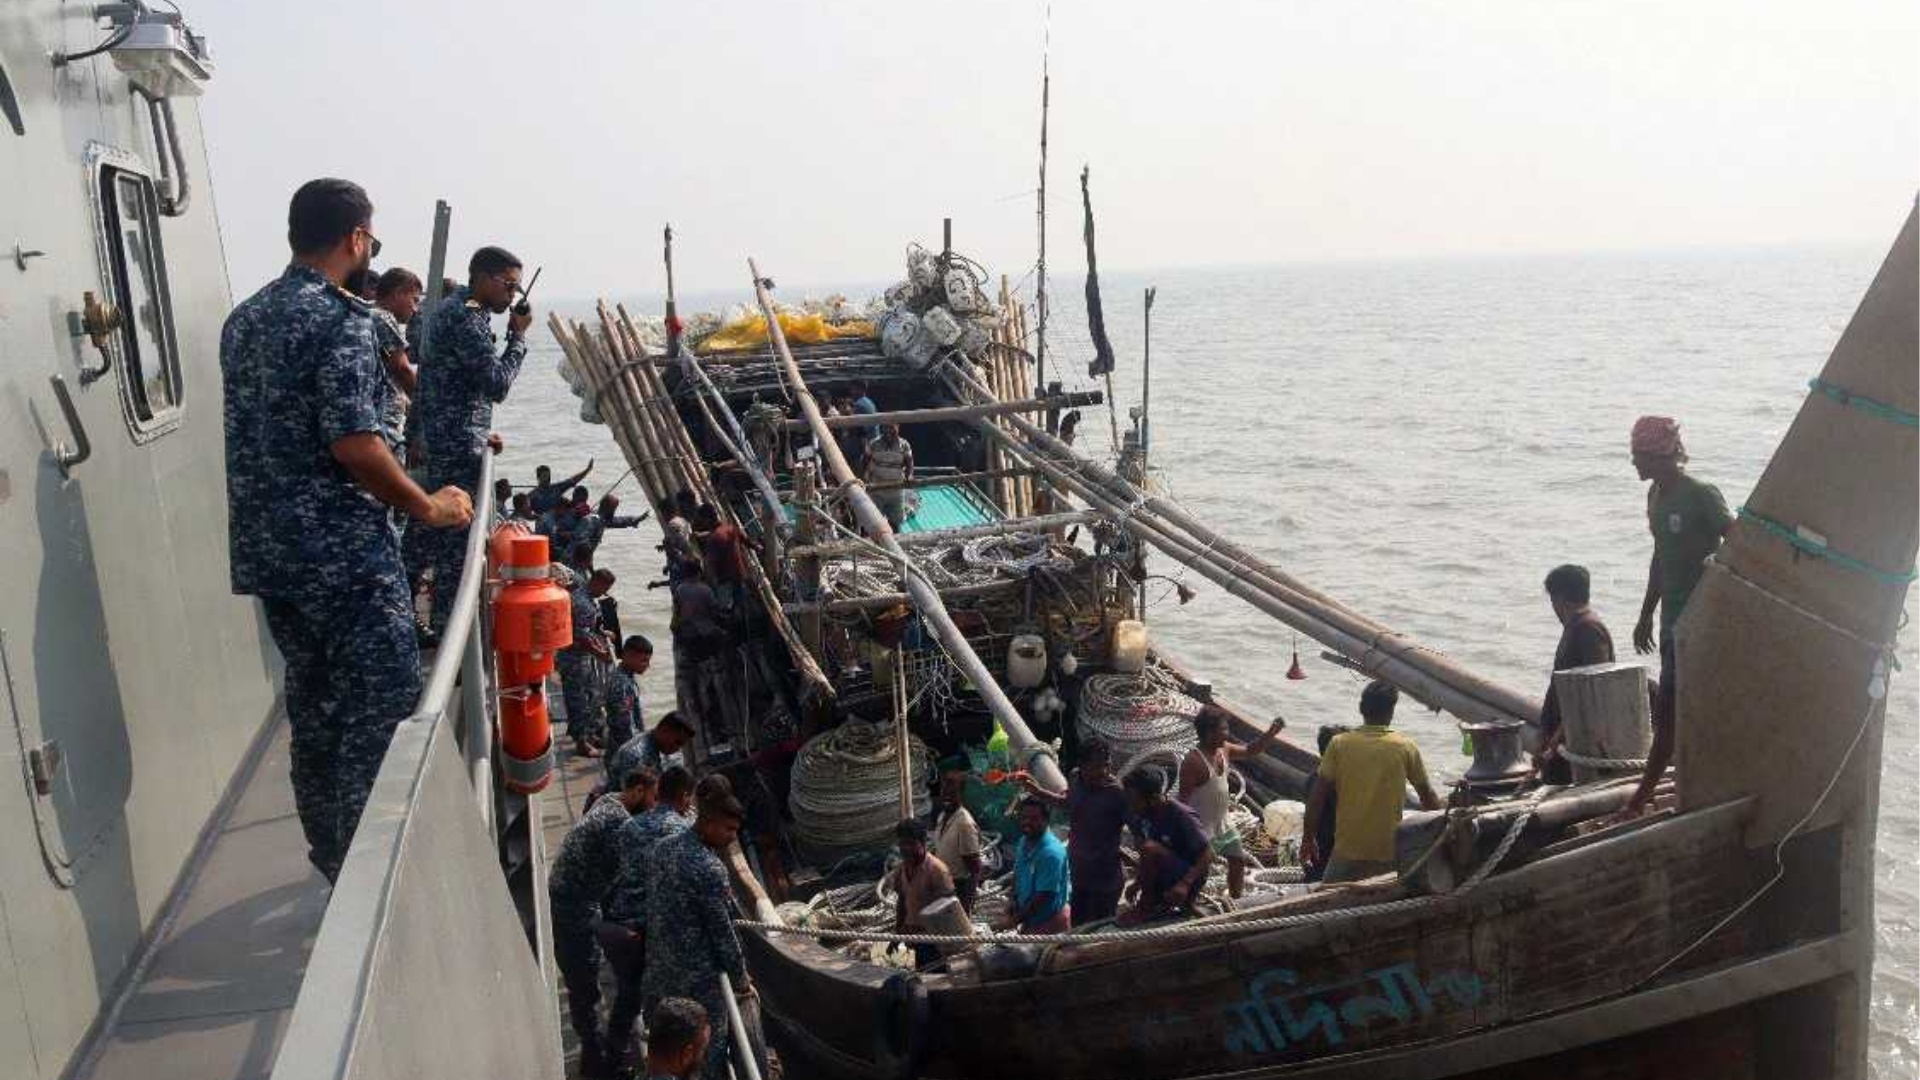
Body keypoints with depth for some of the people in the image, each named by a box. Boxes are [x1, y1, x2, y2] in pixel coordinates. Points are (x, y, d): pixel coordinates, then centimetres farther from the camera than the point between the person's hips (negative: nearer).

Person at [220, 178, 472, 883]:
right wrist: (427, 507, -10)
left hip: (265, 551, 9)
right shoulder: (339, 317, -14)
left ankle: (333, 861, 28)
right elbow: (353, 442, -21)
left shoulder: (243, 319, 14)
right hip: (343, 553, -9)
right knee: (383, 708, -2)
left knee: (313, 706, 17)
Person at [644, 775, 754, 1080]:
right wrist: (742, 982, -2)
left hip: (658, 976, 7)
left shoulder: (660, 849, 1)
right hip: (699, 984, -7)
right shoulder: (710, 869, -23)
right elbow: (724, 933, -16)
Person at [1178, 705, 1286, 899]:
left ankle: (1236, 901, 40)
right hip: (1202, 828, -9)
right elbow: (1183, 799, -23)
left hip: (1223, 824, 9)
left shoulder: (1224, 749, 0)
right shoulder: (1193, 761, -25)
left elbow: (1250, 750, 14)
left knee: (1238, 861, 22)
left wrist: (1271, 733, -1)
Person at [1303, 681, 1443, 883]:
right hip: (1389, 852, 1)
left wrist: (1307, 839, 7)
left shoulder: (1339, 745, -4)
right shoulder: (1405, 747, -3)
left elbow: (1317, 798, -3)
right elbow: (1427, 797, 9)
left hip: (1347, 852, 0)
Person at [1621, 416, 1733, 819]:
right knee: (1688, 710, 13)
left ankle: (1641, 799, -1)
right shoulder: (1657, 494, 10)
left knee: (1668, 709, -7)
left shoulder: (1702, 496, -16)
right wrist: (1646, 616, 21)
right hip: (1673, 613, 8)